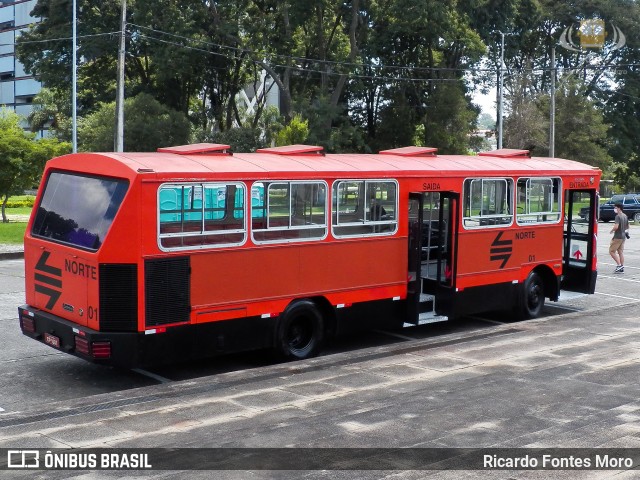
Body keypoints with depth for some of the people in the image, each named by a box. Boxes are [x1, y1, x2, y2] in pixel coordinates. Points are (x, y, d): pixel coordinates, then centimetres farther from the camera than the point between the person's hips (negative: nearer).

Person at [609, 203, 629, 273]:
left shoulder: (618, 216, -17)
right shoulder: (625, 216, 10)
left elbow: (616, 227, -27)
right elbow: (627, 227, 19)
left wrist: (611, 231, -9)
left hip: (617, 237, -9)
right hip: (623, 236, 9)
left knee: (611, 251, 0)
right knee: (621, 252, 10)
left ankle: (619, 265, -6)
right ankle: (622, 268, 10)